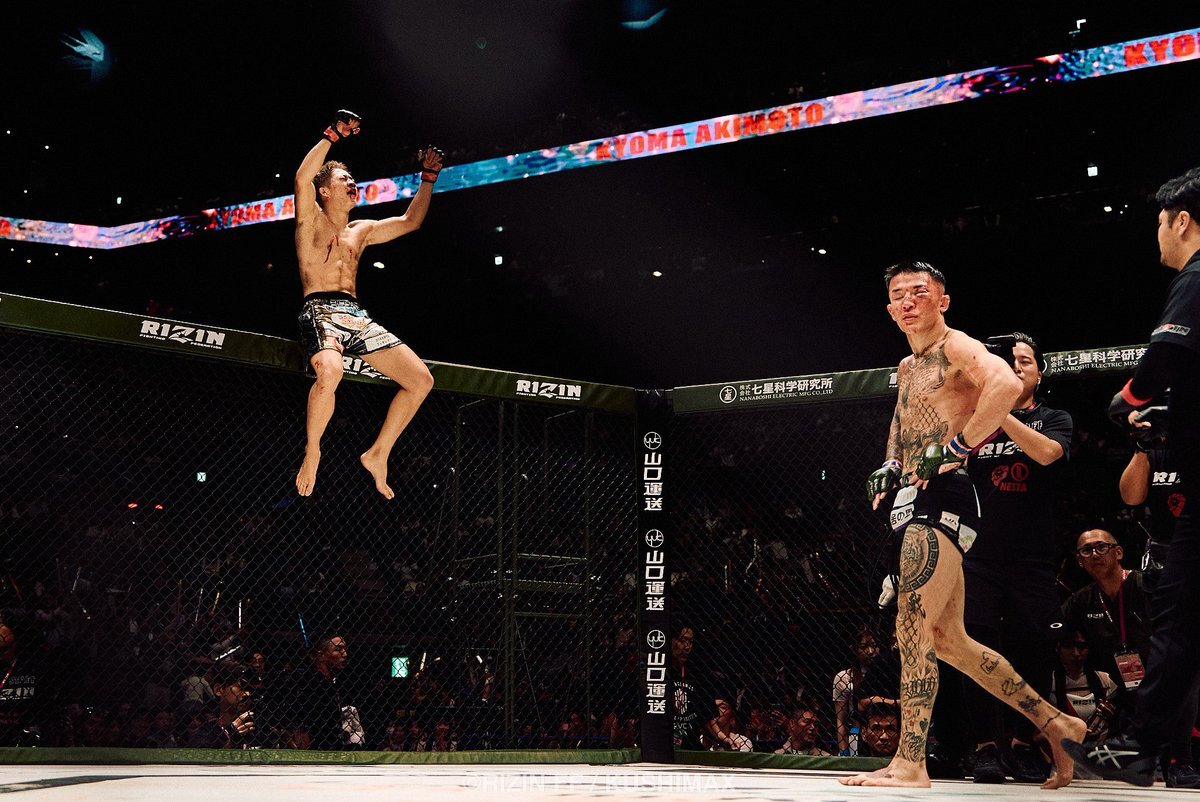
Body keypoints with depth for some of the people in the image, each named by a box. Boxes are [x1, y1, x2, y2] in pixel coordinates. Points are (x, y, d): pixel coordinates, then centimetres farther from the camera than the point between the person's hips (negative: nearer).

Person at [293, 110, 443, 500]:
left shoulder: (361, 231, 26)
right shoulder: (312, 220, 9)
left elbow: (410, 221, 31)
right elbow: (303, 179, -11)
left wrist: (428, 178, 25)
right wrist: (333, 135, -13)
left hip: (358, 316, 6)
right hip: (321, 311, -6)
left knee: (421, 380, -5)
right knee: (330, 372, -39)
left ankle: (378, 454, 7)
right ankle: (312, 450, -15)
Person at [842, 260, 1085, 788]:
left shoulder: (957, 349, -6)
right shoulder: (907, 367, 22)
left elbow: (1007, 385, -28)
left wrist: (954, 449, -24)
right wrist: (890, 466, 24)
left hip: (942, 498, -10)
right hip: (915, 504, 10)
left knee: (913, 627, -14)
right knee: (948, 640, 13)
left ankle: (909, 763, -12)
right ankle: (1054, 724, 23)